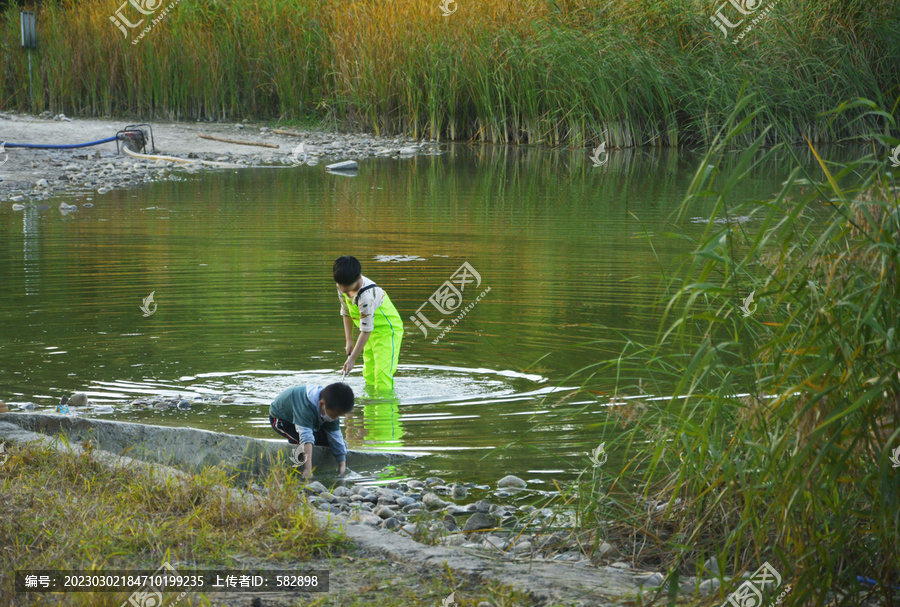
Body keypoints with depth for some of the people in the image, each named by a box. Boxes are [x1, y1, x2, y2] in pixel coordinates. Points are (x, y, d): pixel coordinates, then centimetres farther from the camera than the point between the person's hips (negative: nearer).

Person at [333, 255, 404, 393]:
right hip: (372, 332, 9)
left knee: (382, 376, -18)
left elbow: (366, 331, -30)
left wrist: (352, 358, -25)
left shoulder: (367, 295, -35)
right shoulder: (342, 288, -8)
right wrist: (348, 340, 6)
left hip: (388, 331, -9)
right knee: (369, 377, 10)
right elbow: (346, 313, 11)